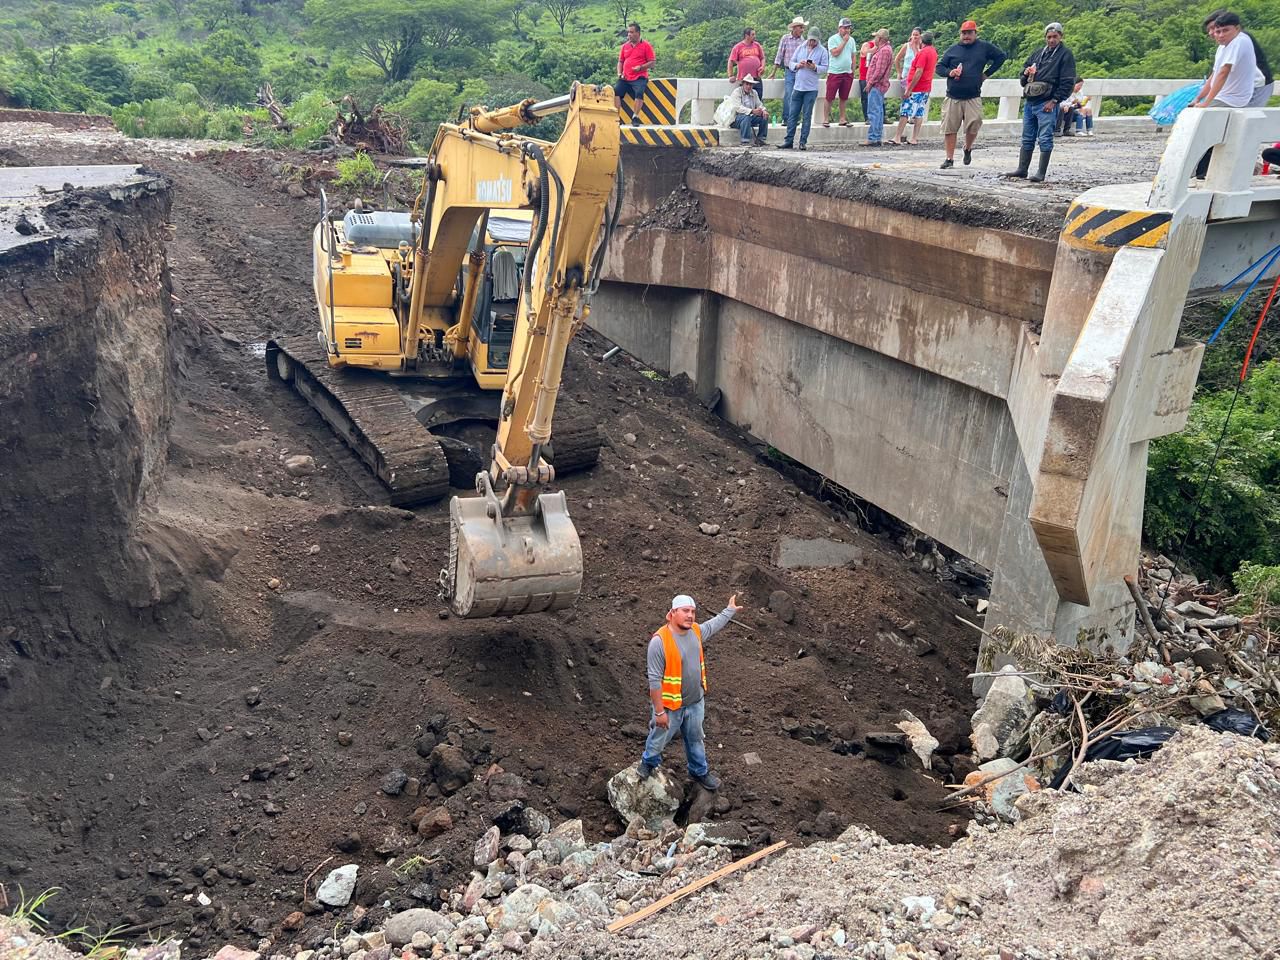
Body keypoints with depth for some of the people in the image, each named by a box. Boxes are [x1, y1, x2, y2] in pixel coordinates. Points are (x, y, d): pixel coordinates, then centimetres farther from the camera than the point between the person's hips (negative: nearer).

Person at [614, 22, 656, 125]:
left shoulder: (645, 45, 2)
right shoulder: (625, 46, 16)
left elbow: (652, 62, -1)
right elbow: (620, 61, 22)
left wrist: (640, 67, -16)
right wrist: (619, 73, 5)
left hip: (639, 77, -5)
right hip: (625, 78, 5)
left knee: (639, 92, -29)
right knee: (615, 90, -15)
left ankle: (635, 117, -23)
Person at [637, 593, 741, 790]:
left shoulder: (696, 631, -6)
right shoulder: (659, 641, -29)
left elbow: (714, 624, 19)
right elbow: (655, 680, -25)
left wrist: (730, 610, 30)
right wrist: (659, 711, -22)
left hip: (695, 702, 6)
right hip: (670, 705, -6)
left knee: (695, 739, 25)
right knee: (658, 739, 20)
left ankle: (699, 771, 48)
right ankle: (648, 762, 50)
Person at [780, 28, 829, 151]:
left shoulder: (822, 51, 2)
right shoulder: (800, 48, 10)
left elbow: (825, 68, -3)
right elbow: (791, 62, 11)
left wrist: (815, 67, -20)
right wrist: (797, 65, -10)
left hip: (811, 89, -3)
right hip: (798, 86, 3)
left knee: (807, 116, 0)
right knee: (793, 114, 2)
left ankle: (803, 142, 4)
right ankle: (789, 140, 5)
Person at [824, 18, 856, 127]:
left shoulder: (852, 40, 12)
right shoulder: (832, 39, -5)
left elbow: (852, 56, 17)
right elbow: (835, 53, -18)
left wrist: (852, 71, 14)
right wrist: (844, 41, -14)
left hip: (848, 73, 5)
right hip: (834, 72, -5)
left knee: (844, 98, 9)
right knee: (830, 97, -3)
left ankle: (842, 119, 15)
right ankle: (826, 119, 3)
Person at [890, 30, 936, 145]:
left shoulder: (923, 52, -14)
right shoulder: (933, 52, 12)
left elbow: (919, 72, -20)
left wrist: (909, 89, -20)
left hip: (916, 88, -9)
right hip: (926, 88, 9)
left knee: (904, 112, -6)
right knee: (919, 113, 8)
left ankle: (898, 138, -7)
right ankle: (915, 139, 7)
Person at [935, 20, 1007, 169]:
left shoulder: (984, 47, 8)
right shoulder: (953, 49, 11)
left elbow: (1001, 57, 15)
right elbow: (938, 67, 12)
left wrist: (987, 73, 8)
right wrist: (949, 72, -8)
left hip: (973, 98, -1)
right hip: (953, 98, 1)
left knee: (973, 126, -9)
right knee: (949, 128, -2)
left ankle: (968, 149, 20)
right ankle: (949, 158, 6)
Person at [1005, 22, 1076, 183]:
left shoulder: (1065, 54, 0)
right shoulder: (1038, 53, 19)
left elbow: (1067, 82, -7)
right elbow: (1023, 79, 25)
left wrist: (1054, 100, -13)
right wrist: (1026, 74, 1)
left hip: (1047, 103, -7)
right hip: (1029, 102, 7)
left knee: (1045, 139, -6)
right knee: (1027, 138, 11)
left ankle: (1041, 173, -5)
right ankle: (1022, 170, 17)